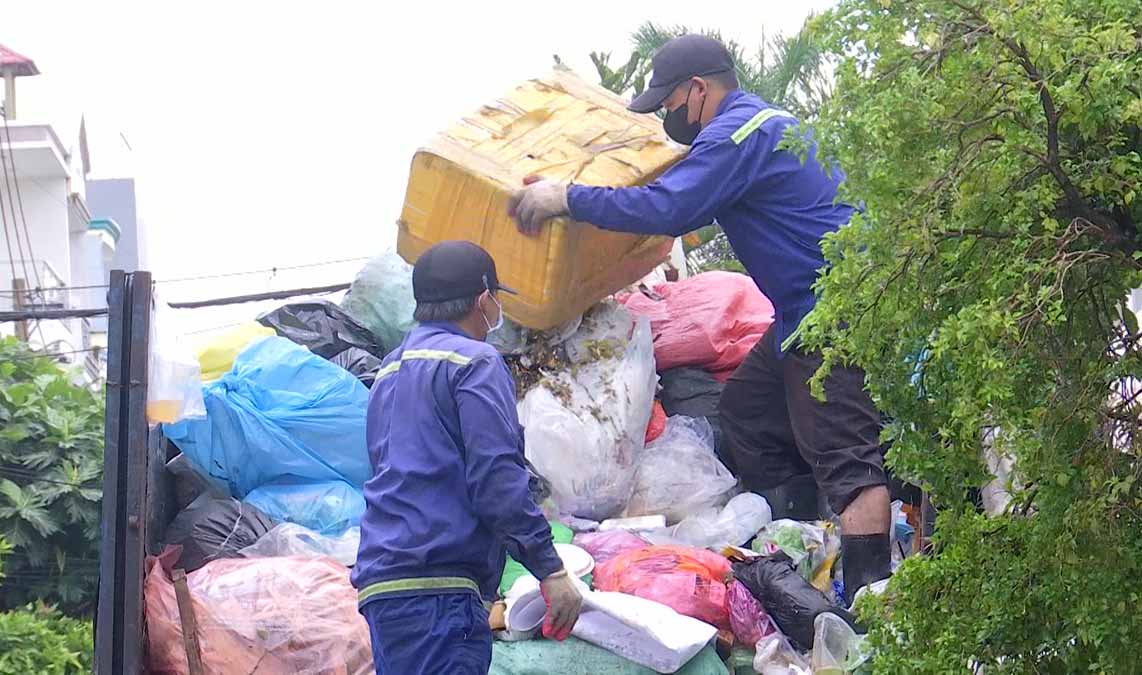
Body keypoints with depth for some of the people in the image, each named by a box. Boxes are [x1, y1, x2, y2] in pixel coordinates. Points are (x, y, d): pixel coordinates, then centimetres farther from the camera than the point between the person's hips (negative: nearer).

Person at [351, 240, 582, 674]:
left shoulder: (389, 372, 26)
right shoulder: (473, 362, -2)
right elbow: (497, 479, -11)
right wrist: (550, 569, -10)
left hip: (381, 580, 9)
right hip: (437, 589, -9)